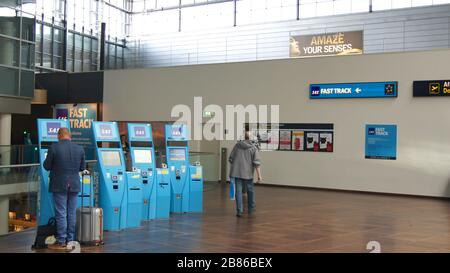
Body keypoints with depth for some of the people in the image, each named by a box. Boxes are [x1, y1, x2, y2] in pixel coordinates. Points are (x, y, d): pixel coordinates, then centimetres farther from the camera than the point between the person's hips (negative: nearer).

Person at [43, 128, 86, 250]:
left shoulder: (54, 147, -12)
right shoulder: (80, 149, -1)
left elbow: (47, 166, -5)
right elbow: (82, 167, 8)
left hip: (59, 185, -3)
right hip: (74, 185, 3)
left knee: (61, 214, 2)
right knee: (71, 213, 11)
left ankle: (61, 242, 6)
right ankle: (70, 240, 18)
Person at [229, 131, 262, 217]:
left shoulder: (237, 145, 4)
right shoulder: (254, 148, -5)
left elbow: (231, 159, 8)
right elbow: (257, 162, -12)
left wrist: (232, 169, 21)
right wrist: (259, 175, -11)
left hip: (237, 172, 2)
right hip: (248, 172, -2)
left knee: (238, 191, 3)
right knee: (250, 190, 17)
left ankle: (239, 210, -2)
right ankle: (251, 208, 29)